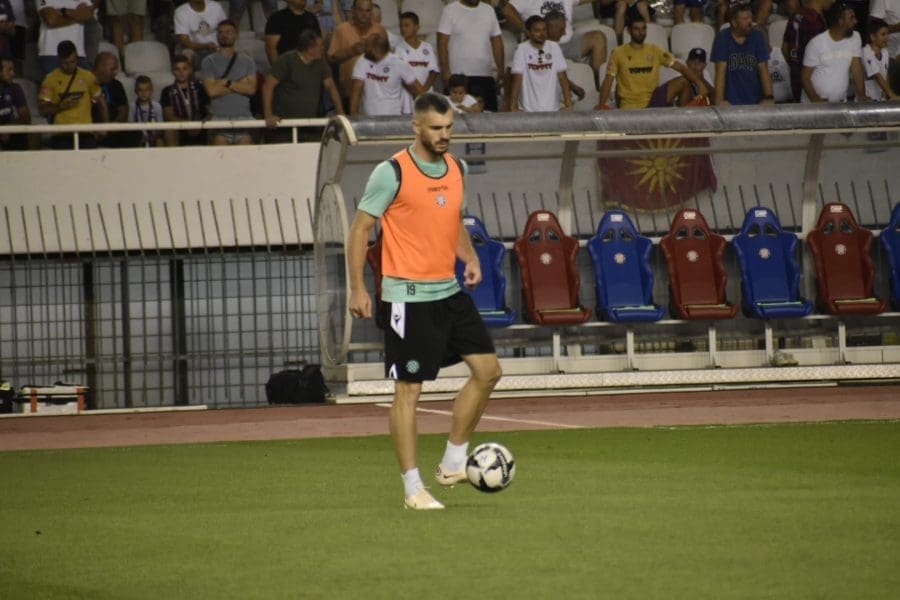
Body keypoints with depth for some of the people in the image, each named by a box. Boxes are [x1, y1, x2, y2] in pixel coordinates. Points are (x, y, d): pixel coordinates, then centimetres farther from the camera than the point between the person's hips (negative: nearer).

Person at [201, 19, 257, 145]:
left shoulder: (247, 61, 13)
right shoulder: (209, 61, 8)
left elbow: (251, 88, 1)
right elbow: (212, 90, -4)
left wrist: (227, 82, -5)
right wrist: (239, 85, 0)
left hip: (243, 116, 1)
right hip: (220, 118, -1)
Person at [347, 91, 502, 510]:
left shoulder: (456, 169, 9)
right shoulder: (392, 173, -11)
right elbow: (360, 228, -8)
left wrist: (470, 258, 4)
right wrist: (358, 288, -13)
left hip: (450, 290, 7)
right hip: (409, 297, -7)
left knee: (487, 370, 5)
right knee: (408, 389, -4)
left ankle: (453, 463, 16)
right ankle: (413, 489, 1)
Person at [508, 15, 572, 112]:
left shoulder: (554, 47, -1)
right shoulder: (522, 49, -7)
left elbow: (562, 76, -2)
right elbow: (517, 79, -11)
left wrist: (568, 103, -9)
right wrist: (513, 106, -17)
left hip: (552, 108, 2)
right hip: (528, 109, -2)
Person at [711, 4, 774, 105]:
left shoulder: (757, 36, 3)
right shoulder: (722, 38, -2)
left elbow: (763, 70, 0)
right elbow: (721, 71, -7)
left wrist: (769, 97, -11)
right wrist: (719, 101, -15)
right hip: (731, 101, -2)